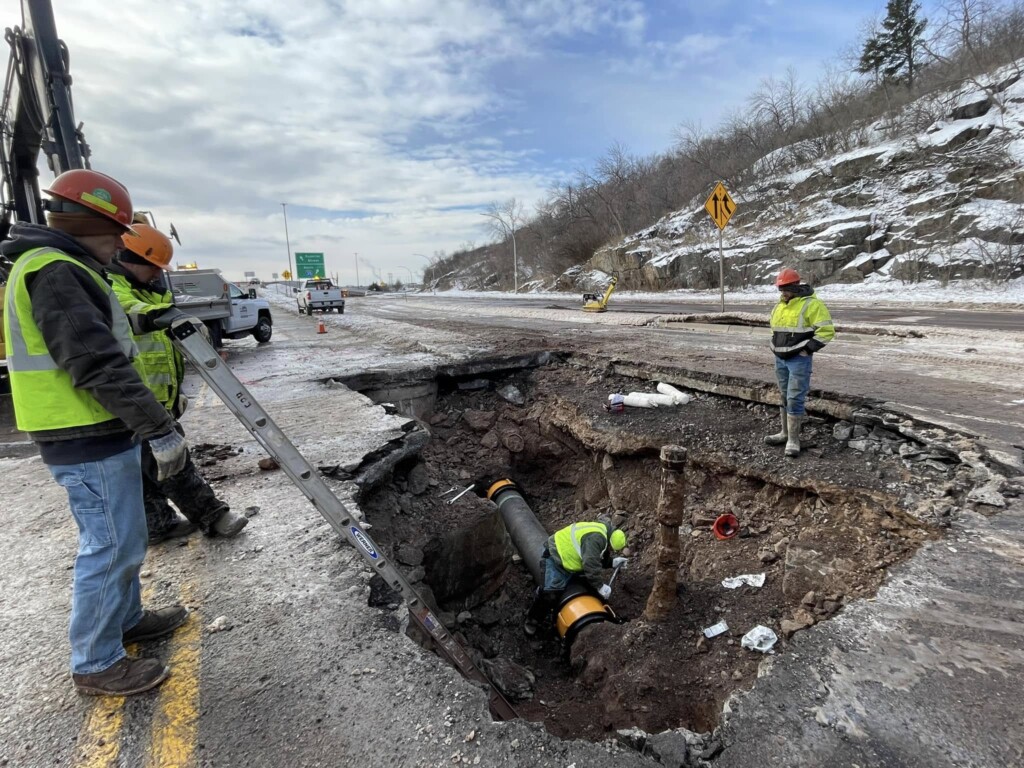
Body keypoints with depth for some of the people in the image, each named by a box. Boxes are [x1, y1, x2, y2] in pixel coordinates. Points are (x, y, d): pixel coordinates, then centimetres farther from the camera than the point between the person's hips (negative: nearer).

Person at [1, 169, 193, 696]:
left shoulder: (52, 267, 16)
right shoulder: (56, 272, -19)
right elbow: (100, 367, -27)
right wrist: (160, 431, -25)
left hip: (93, 435, 11)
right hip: (89, 443, -11)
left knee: (116, 538, 22)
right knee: (112, 547, 0)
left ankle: (126, 619, 38)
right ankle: (95, 664, 15)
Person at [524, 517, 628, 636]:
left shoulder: (603, 534, 3)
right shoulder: (595, 538, -30)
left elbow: (597, 558, 16)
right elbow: (590, 565, -36)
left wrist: (612, 562, 3)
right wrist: (600, 586, -26)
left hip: (569, 558, 10)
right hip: (557, 556, -10)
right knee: (550, 593, -14)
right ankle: (533, 620, 8)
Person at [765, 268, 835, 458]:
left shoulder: (811, 304, -13)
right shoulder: (779, 306, 12)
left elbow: (827, 331, -16)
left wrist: (806, 349, -17)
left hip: (799, 359, -7)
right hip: (780, 359, 7)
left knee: (795, 399, -7)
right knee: (785, 397, 14)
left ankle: (793, 439, -1)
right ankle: (785, 432, 24)